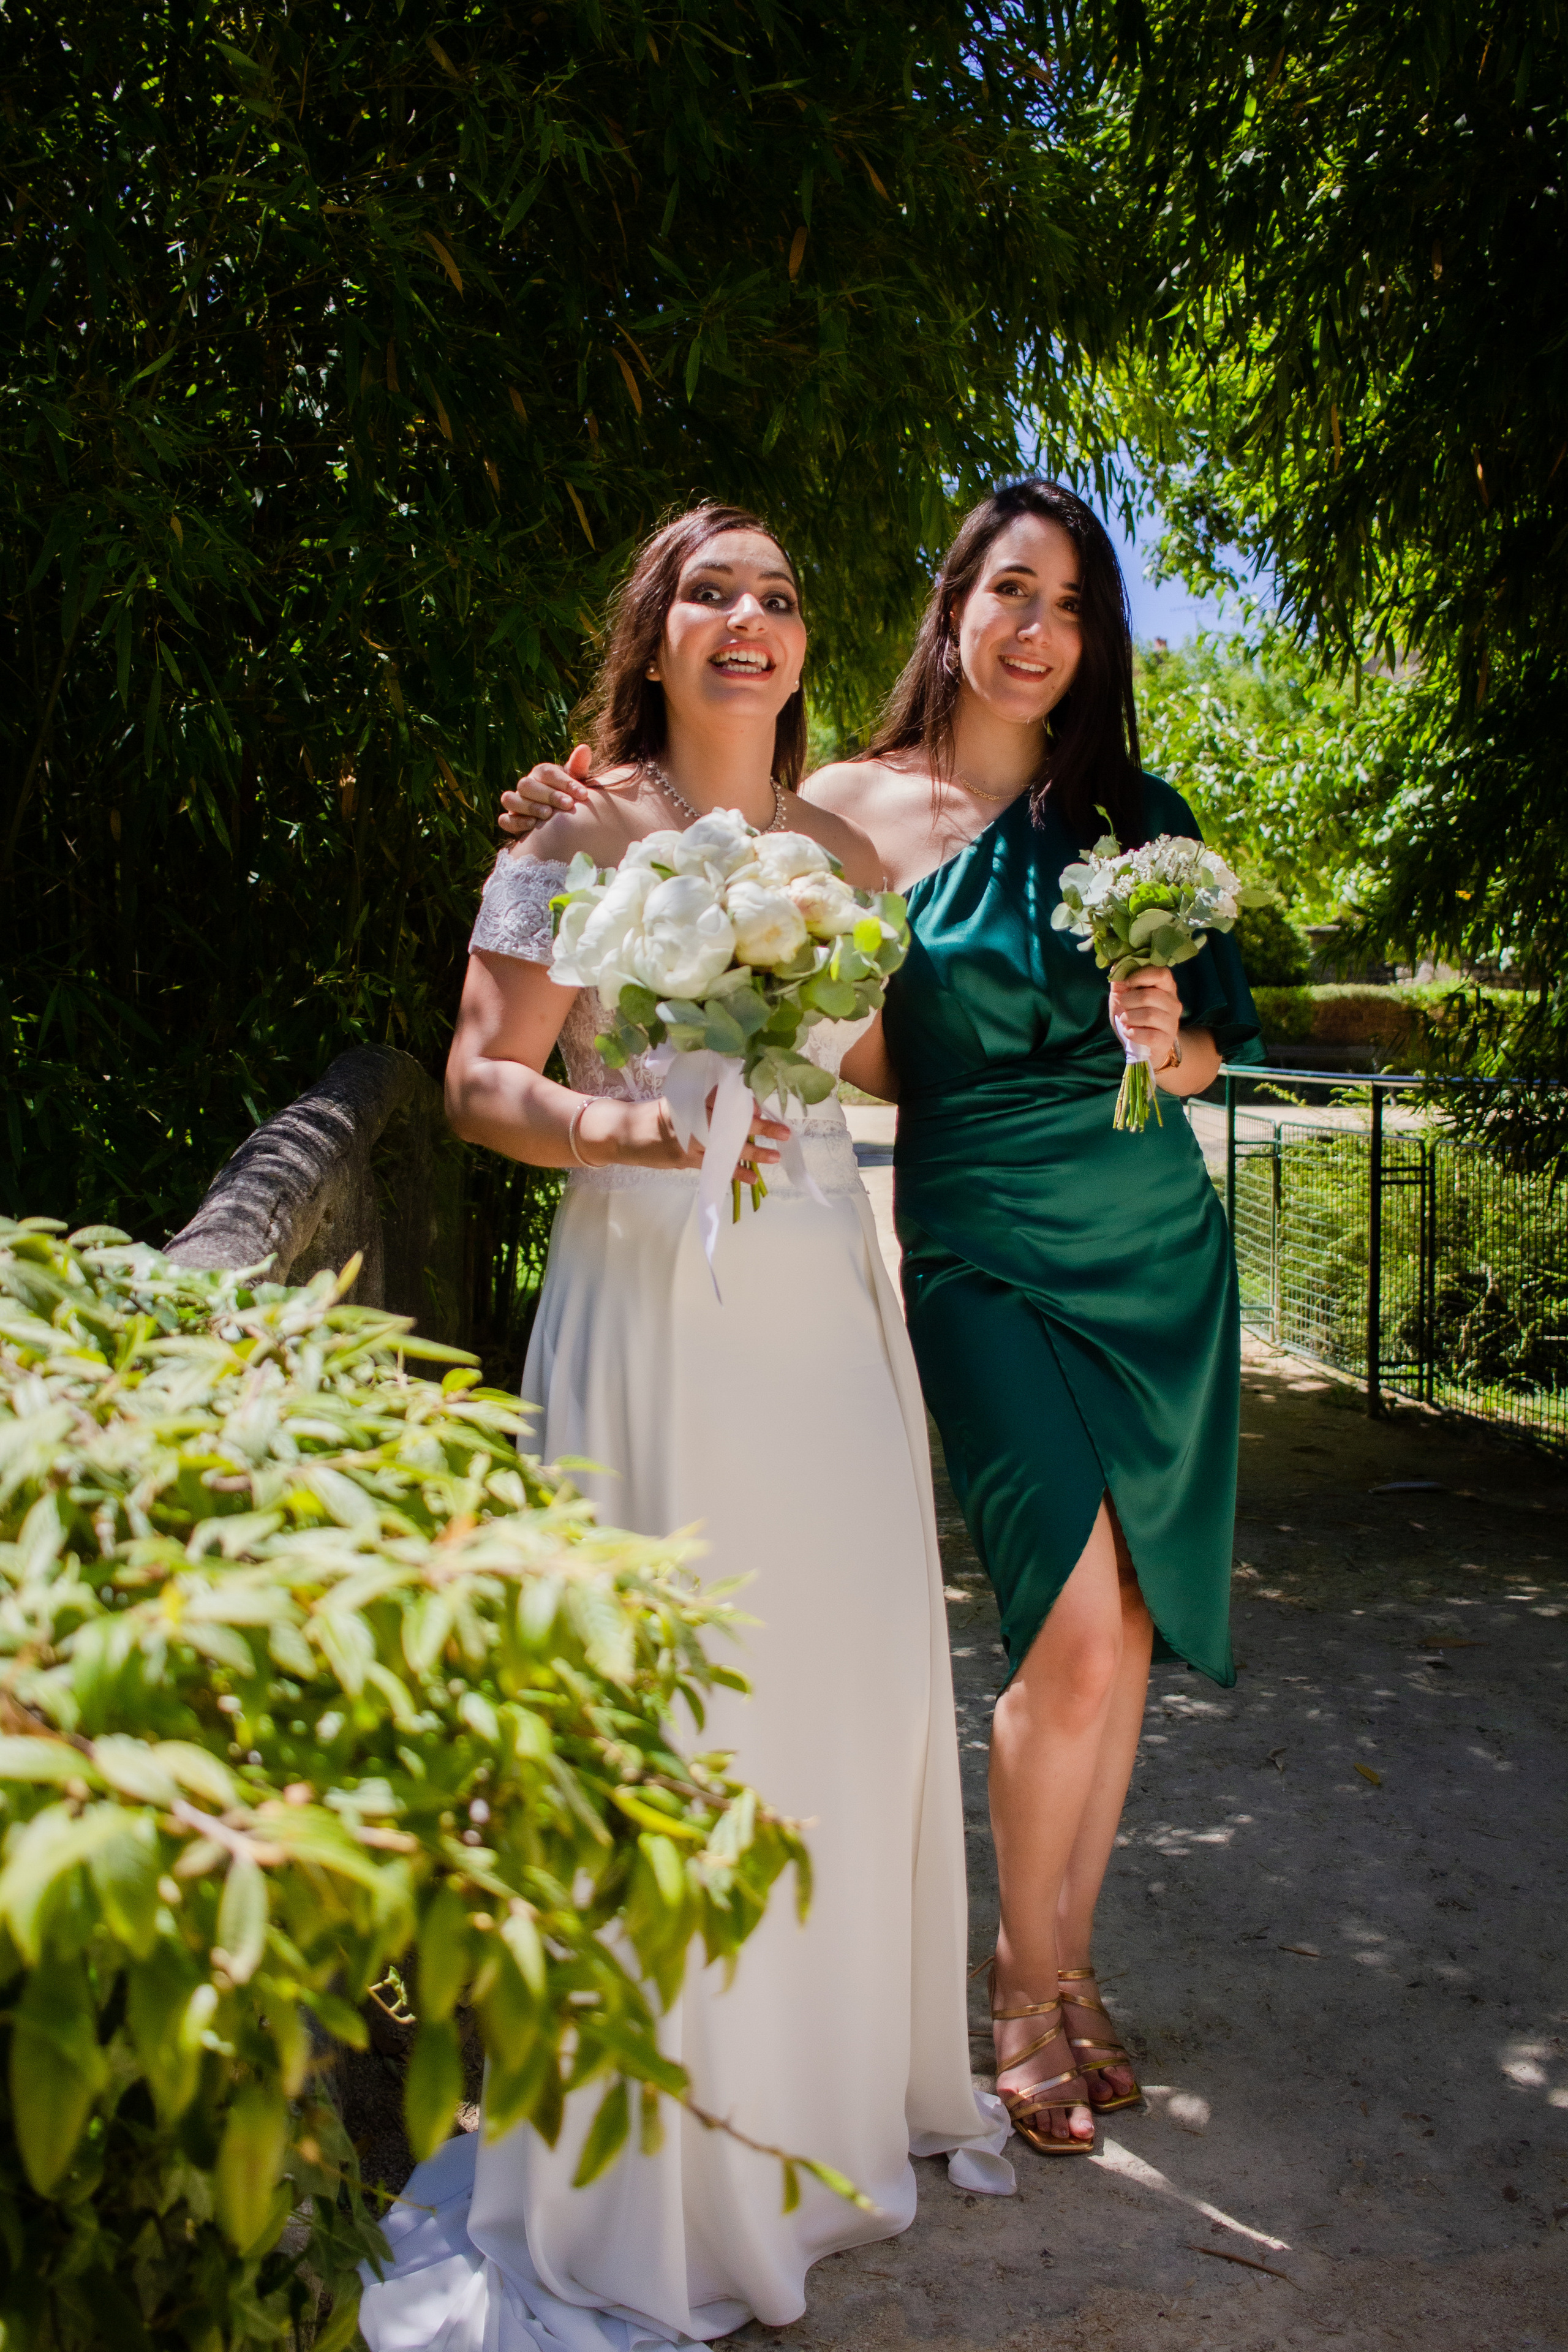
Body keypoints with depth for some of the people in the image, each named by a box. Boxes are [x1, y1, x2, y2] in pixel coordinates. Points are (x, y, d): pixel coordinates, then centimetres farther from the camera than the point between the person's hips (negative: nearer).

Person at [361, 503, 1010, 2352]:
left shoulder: (847, 853, 13)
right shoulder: (583, 831, -1)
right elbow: (481, 1084, -4)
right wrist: (627, 1129, -22)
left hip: (827, 1310, 5)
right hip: (648, 1304, -5)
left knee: (852, 1677, 10)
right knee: (667, 1696, -2)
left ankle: (854, 2076, 33)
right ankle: (670, 2155, 18)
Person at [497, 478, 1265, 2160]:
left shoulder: (1132, 815, 7)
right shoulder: (856, 807, -1)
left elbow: (1212, 1054, 12)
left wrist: (1166, 1041, -11)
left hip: (1156, 1247, 4)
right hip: (981, 1252, -3)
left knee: (1126, 1632, 7)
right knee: (1074, 1634, -10)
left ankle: (1068, 1958, 28)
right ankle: (1025, 1980, 15)